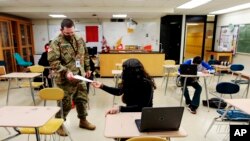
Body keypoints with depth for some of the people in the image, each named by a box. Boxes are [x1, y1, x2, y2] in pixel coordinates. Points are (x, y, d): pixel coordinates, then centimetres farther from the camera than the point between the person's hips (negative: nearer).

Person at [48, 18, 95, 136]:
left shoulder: (79, 40, 7)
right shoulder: (56, 43, -12)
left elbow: (85, 55, 18)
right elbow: (53, 61, -19)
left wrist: (87, 69, 18)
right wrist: (66, 72, -28)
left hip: (80, 77, 6)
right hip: (65, 79, -6)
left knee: (82, 99, 15)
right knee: (65, 103, 4)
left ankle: (83, 121, 34)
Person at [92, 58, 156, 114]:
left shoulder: (146, 84, -23)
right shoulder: (130, 81, -5)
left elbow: (141, 107, -26)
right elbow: (119, 91, 12)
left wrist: (120, 108, -35)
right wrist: (102, 86, 6)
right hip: (131, 112, 6)